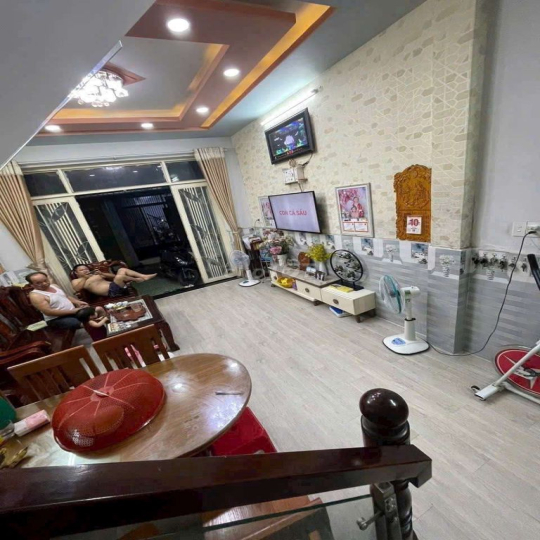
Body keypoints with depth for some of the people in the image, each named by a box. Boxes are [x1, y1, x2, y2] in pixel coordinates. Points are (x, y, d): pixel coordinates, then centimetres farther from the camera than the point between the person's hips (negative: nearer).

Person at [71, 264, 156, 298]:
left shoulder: (93, 275, 29)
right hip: (111, 291, -7)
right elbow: (77, 289, -10)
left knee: (122, 270, -5)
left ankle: (144, 277, -11)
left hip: (114, 286, 7)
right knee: (119, 277, -29)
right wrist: (84, 278, -5)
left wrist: (102, 274, 8)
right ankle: (136, 280, -3)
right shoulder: (75, 281, 16)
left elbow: (113, 276, 23)